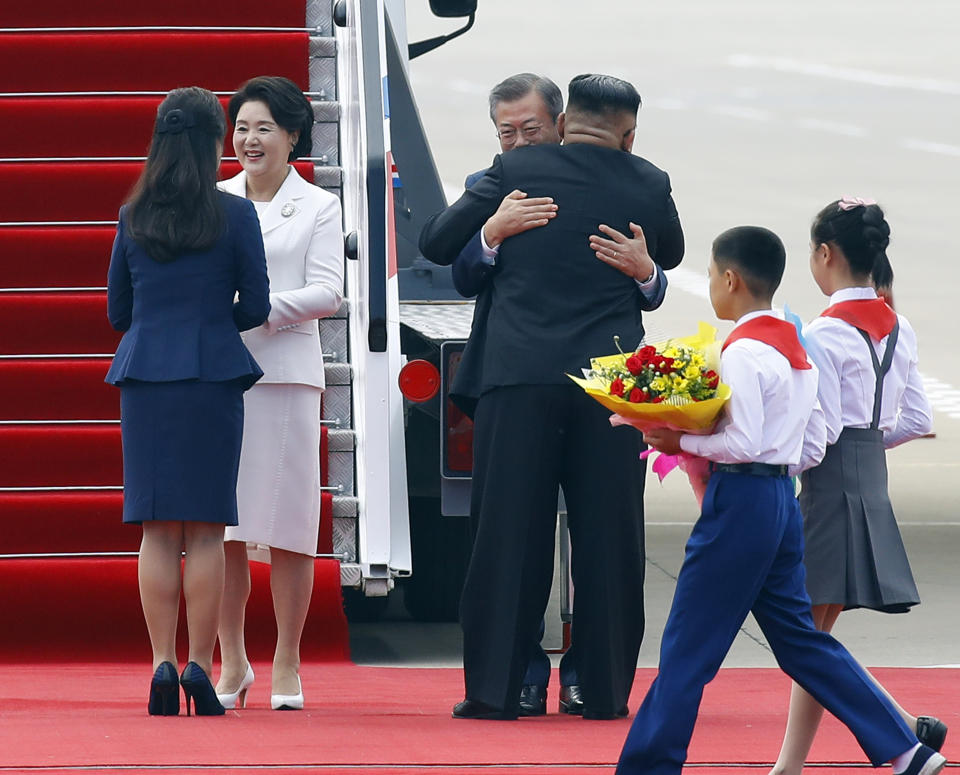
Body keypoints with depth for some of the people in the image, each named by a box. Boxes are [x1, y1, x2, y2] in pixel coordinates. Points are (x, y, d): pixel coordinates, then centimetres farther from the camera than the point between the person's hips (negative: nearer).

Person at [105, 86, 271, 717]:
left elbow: (118, 311, 11)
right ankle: (200, 669, -4)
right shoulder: (235, 216, -3)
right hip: (213, 375, -3)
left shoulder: (133, 217, 6)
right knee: (206, 530, -1)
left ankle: (163, 664, -2)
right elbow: (256, 308, 0)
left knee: (158, 530, 4)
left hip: (145, 378, 3)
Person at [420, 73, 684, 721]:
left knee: (507, 534, 2)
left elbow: (437, 243, 9)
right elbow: (671, 256, 25)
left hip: (519, 380, -1)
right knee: (608, 539, 6)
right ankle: (606, 691, 8)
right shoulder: (648, 186, 6)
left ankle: (493, 688, 2)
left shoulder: (517, 172, 2)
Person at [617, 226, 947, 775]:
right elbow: (814, 447, 16)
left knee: (688, 646, -3)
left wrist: (679, 441, -11)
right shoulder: (798, 352, 15)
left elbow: (743, 441, -20)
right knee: (798, 637, 12)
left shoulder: (744, 352, -14)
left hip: (741, 502, -9)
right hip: (782, 498, 9)